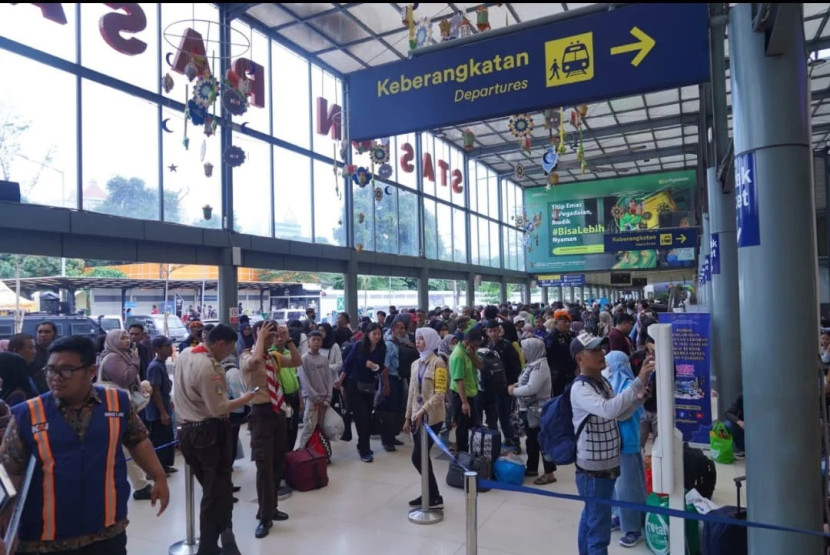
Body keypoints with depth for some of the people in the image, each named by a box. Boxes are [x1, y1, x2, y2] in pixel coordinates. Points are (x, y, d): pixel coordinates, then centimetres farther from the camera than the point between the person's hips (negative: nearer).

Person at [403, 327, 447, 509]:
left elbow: (440, 393, -16)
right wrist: (408, 417, 15)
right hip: (417, 417, 7)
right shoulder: (415, 364, 11)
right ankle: (430, 494, 22)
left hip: (432, 418, -7)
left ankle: (435, 497, 6)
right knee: (423, 458, 9)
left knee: (418, 457, -7)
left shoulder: (438, 362, -10)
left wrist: (423, 410, -22)